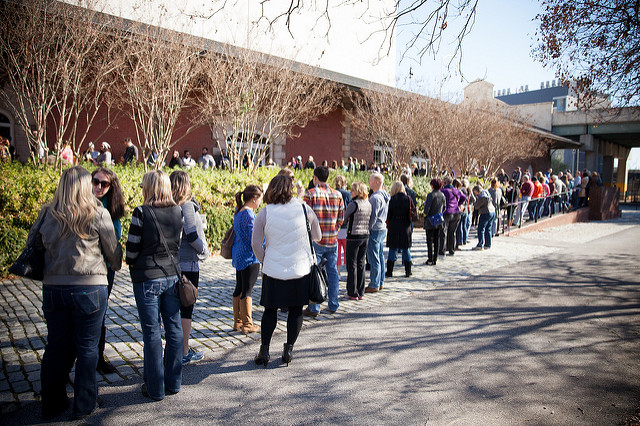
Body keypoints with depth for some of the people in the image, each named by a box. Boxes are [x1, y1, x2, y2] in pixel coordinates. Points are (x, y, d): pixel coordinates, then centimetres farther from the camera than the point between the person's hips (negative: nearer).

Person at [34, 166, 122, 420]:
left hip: (53, 287, 4)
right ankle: (84, 405, 20)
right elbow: (113, 251, 0)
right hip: (89, 287, -4)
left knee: (56, 347, 16)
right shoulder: (98, 214, -8)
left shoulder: (47, 214, 2)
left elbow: (33, 244, 13)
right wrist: (116, 265, 20)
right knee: (87, 347, 9)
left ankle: (51, 405, 28)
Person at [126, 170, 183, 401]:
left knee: (152, 332, 4)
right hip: (172, 276, 4)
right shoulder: (178, 211, 1)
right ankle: (173, 383, 23)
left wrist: (132, 264, 10)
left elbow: (132, 247, -9)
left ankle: (155, 388, 15)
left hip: (147, 278, -4)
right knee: (174, 329, 12)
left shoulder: (142, 212, -12)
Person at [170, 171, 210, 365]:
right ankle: (184, 352, 13)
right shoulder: (187, 206, -14)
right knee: (186, 308, 4)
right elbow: (192, 235, -18)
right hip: (187, 263, -6)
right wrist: (204, 251, -3)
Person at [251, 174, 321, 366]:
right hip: (301, 270, 0)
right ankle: (289, 349, 19)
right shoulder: (304, 208, -5)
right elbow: (317, 236, 6)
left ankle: (264, 351, 18)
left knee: (270, 310, 14)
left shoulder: (264, 213, -6)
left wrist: (265, 262, 11)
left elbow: (256, 244, -4)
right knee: (296, 311, 13)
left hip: (273, 271, 0)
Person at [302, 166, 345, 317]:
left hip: (316, 240, -4)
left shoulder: (310, 194, -8)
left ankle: (314, 308, 7)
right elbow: (341, 218, 8)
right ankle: (333, 305, 21)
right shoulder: (337, 194, 5)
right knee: (332, 272, 13)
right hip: (333, 241, 4)